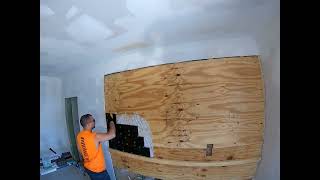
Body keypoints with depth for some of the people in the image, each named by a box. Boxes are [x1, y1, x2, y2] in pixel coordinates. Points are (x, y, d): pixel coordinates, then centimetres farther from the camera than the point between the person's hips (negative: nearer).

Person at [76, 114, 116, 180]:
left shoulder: (79, 135, -7)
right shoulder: (95, 136, -33)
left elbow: (80, 151, 8)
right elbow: (112, 135, -34)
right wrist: (112, 123, -19)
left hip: (87, 167, 8)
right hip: (98, 170, -7)